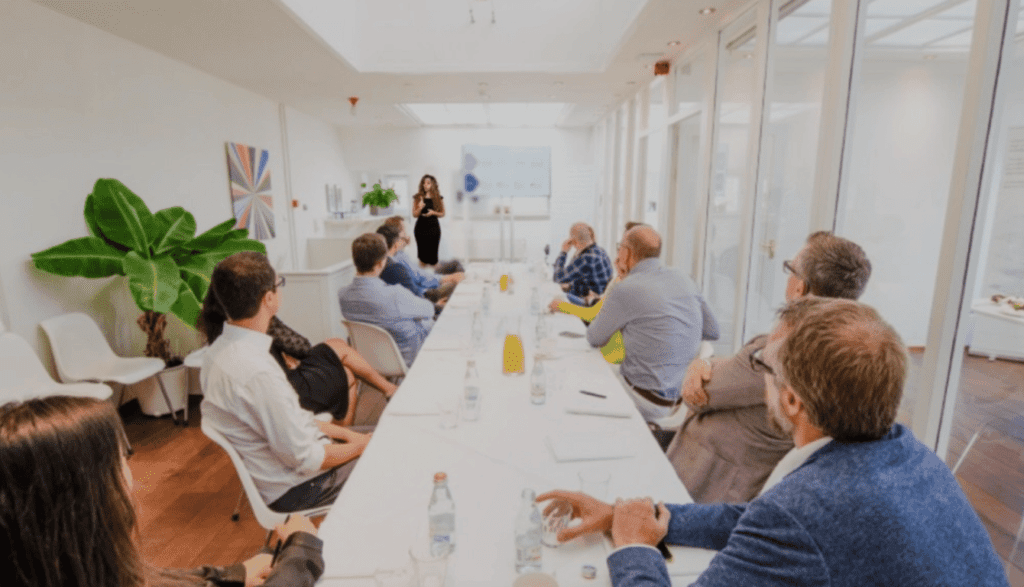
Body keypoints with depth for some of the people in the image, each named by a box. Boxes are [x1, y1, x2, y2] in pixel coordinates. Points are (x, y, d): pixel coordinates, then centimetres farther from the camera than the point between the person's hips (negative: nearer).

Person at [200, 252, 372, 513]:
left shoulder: (222, 347, -2)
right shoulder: (257, 373, -33)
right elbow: (304, 459, -24)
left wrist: (341, 432, 5)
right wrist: (361, 445, -8)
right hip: (295, 490, -8)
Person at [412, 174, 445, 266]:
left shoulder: (438, 198, 4)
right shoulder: (417, 198, 4)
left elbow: (442, 214, 9)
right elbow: (414, 215, 2)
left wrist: (434, 213, -10)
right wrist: (420, 208, -17)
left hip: (433, 227, 0)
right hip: (421, 227, 0)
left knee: (433, 252, -1)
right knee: (422, 252, 1)